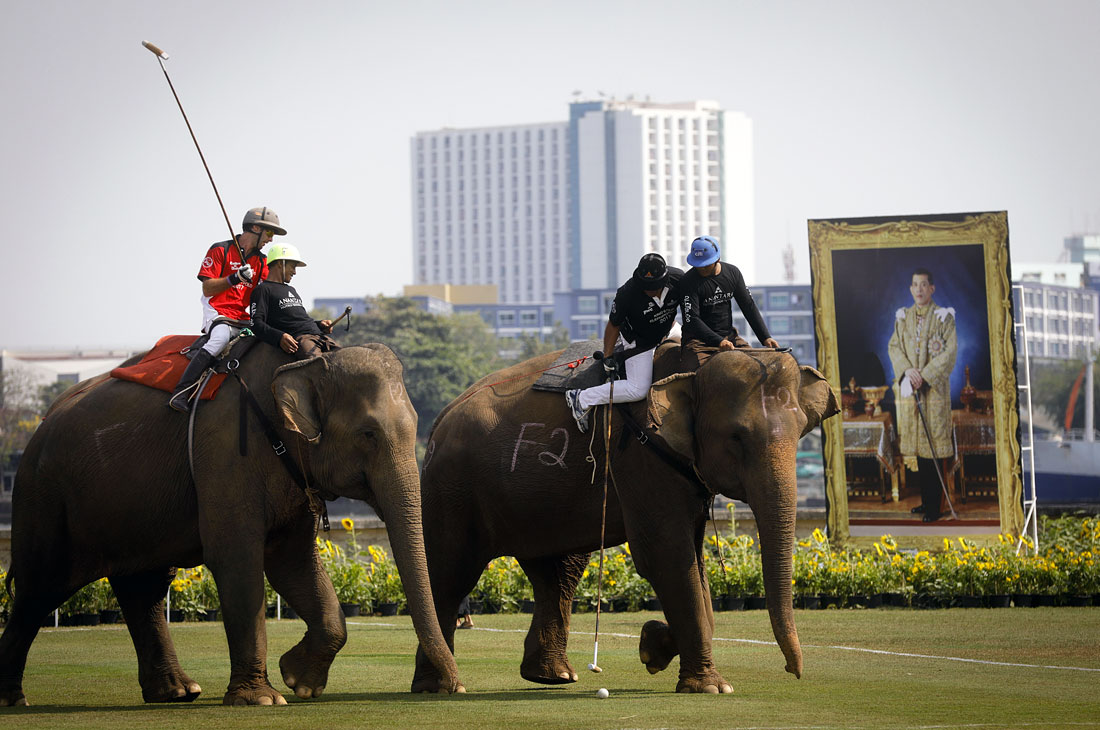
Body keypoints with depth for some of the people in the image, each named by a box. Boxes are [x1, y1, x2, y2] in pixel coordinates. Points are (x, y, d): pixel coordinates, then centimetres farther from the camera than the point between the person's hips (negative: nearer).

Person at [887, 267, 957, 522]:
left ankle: (934, 506, -3)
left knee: (931, 443, -6)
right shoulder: (903, 317, 11)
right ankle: (926, 500, 15)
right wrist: (907, 370, -9)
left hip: (934, 387, -5)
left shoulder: (943, 317, -4)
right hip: (909, 386, 5)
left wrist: (925, 375, -15)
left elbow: (950, 351, -8)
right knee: (916, 446, 7)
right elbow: (894, 346, 9)